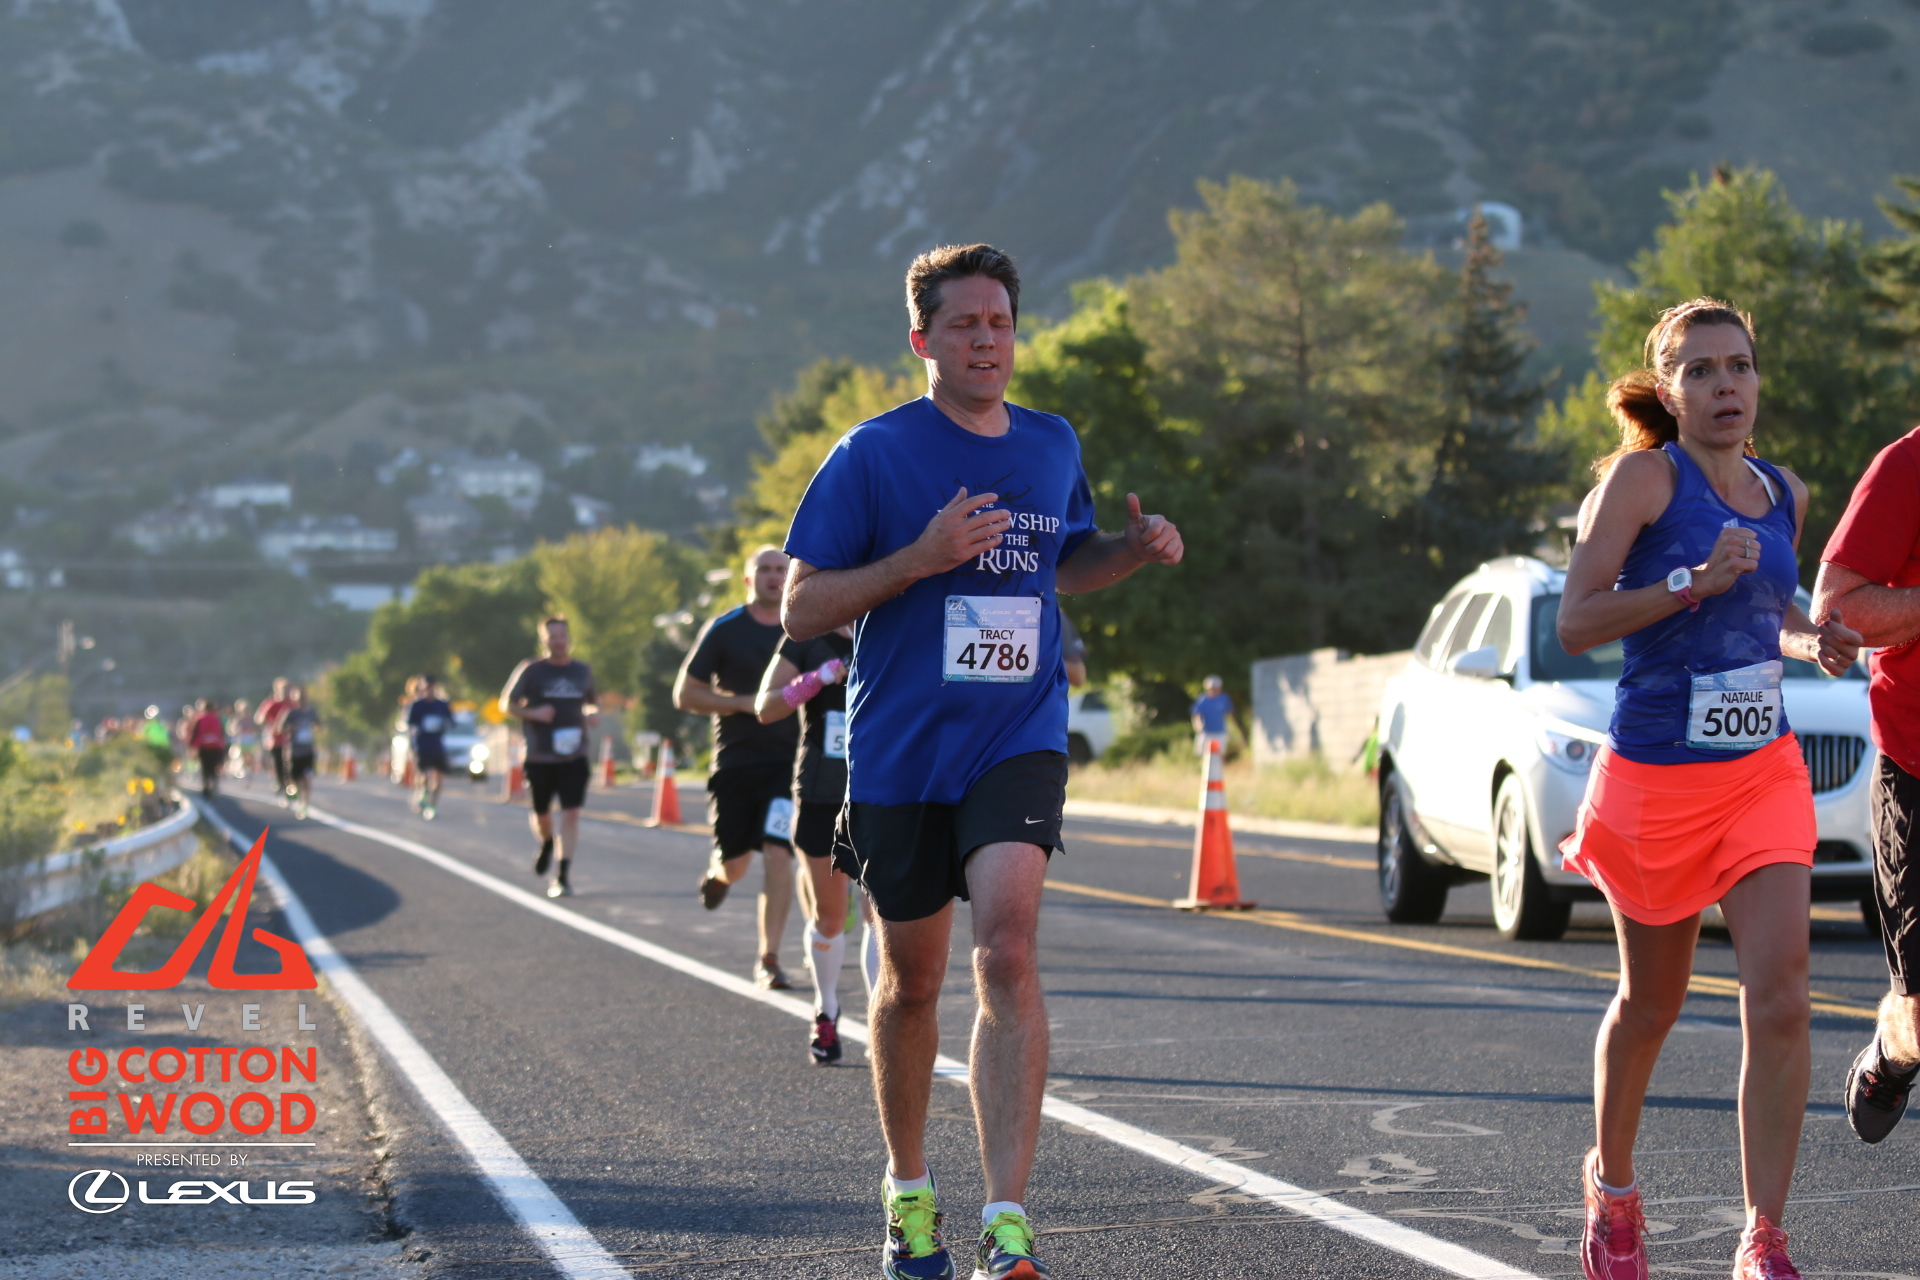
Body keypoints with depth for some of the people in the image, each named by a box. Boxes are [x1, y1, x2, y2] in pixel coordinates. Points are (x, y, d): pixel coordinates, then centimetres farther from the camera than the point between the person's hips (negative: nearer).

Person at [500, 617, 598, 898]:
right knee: (541, 814, 12)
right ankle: (546, 844, 47)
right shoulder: (531, 670, -3)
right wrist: (532, 713, -16)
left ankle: (563, 875, -10)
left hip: (574, 756, 1)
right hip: (539, 757, -1)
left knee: (571, 813, -12)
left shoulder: (582, 671, 7)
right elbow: (507, 704, 2)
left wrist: (593, 714, -1)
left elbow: (591, 702, 23)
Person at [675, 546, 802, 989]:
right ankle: (717, 869, 43)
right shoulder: (724, 630, 0)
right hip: (735, 764, -1)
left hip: (786, 761, 1)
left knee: (777, 854, -14)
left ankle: (769, 959, -7)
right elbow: (685, 694, -1)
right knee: (736, 865, 4)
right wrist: (745, 703, -12)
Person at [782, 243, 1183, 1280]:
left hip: (1018, 740, 1)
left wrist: (1136, 549, 4)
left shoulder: (1053, 447, 7)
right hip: (900, 751, -1)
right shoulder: (874, 455, -6)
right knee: (911, 980, 11)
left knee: (1009, 947, -20)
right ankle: (908, 1189, 35)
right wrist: (921, 558, -20)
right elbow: (802, 610, -7)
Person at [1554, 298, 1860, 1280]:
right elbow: (1576, 623, -14)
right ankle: (1612, 1184, 40)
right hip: (1655, 777, -4)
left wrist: (1812, 641, 5)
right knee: (1650, 1005, 13)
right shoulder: (1644, 476, -8)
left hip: (1764, 771, 4)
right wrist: (1695, 581, -23)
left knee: (1780, 996, -13)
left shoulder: (1784, 494, 9)